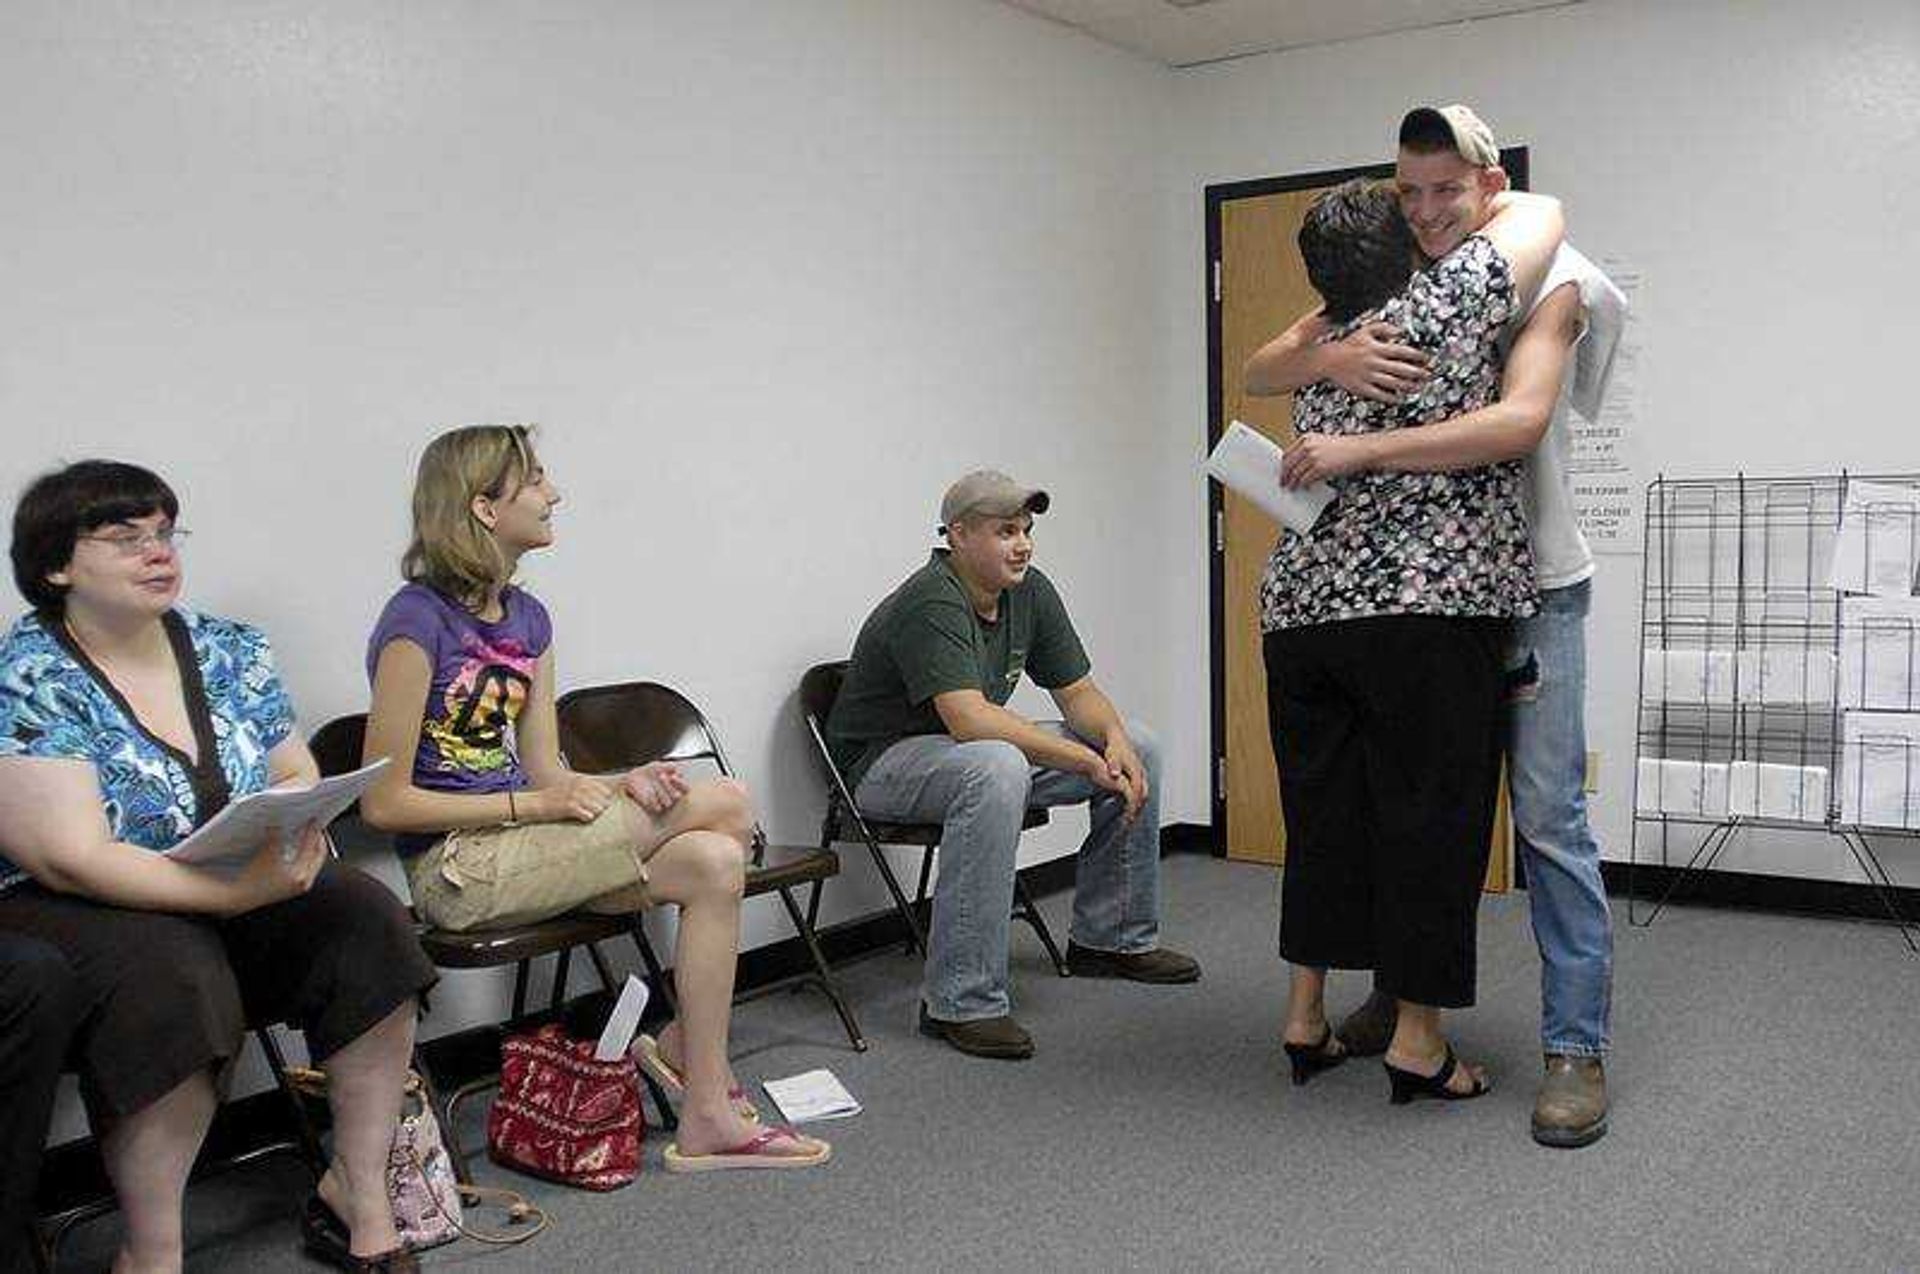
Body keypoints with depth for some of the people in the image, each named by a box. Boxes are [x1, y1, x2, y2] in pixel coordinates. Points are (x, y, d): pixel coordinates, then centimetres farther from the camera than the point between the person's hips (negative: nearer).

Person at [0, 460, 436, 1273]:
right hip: (68, 913, -5)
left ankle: (357, 1195, -6)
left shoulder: (232, 653, 6)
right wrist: (239, 891, -31)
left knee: (366, 923, -19)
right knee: (170, 974, -36)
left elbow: (298, 774, 11)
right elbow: (71, 860, -20)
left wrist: (289, 830, -15)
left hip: (244, 886, 6)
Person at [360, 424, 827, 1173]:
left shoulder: (527, 618, 11)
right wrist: (533, 805, -17)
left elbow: (544, 774, 9)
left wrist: (623, 785, -11)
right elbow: (384, 803, -14)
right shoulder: (416, 622, -13)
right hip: (455, 867, -7)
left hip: (521, 842, 7)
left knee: (713, 865, -17)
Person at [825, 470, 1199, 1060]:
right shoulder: (930, 603, -26)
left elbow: (1077, 690, 5)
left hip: (983, 746, 9)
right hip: (883, 762, -8)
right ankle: (960, 1001, -35)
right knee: (995, 768, -41)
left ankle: (1110, 936, 15)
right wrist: (1086, 761, -35)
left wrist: (1115, 741, -17)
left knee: (1138, 747, 2)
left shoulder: (1031, 592, 0)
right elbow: (969, 719, -36)